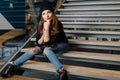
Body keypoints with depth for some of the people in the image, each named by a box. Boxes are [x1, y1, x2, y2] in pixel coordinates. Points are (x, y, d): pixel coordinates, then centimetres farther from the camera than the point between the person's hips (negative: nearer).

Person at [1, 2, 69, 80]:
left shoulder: (58, 25, -27)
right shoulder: (41, 25, -14)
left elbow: (47, 43, -29)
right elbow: (38, 43, -13)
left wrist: (47, 28, -39)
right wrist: (44, 34, -29)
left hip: (61, 44, -4)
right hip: (48, 45, 5)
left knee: (47, 49, -35)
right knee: (34, 50, -20)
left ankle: (62, 71, -48)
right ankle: (12, 65, -15)